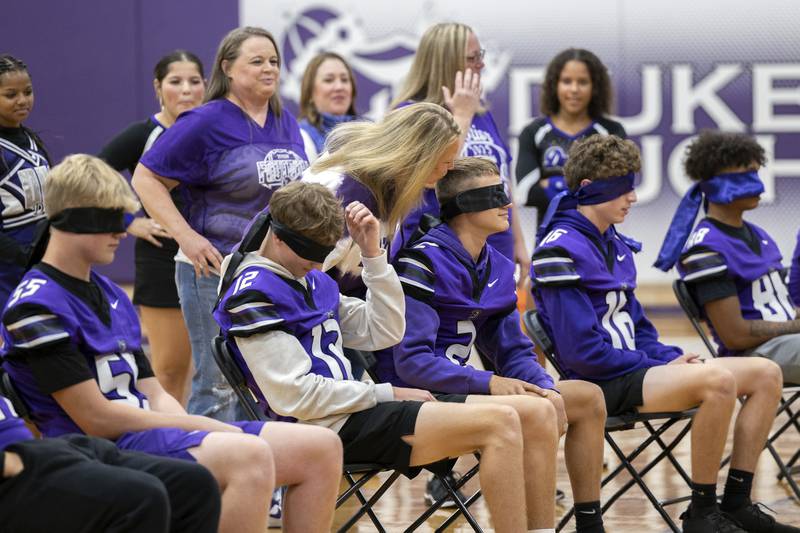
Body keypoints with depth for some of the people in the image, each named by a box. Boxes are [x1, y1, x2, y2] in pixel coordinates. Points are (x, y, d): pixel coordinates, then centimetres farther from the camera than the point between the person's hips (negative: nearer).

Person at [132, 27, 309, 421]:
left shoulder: (286, 123, 11)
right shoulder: (205, 123, -9)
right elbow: (146, 178, -9)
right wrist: (186, 236, -16)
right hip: (217, 271, -7)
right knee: (220, 384, -4)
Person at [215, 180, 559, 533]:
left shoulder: (312, 279, 19)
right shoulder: (253, 297, -10)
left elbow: (383, 332, 18)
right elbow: (294, 395, -17)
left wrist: (373, 253, 7)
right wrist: (386, 394, -10)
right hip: (331, 428, -10)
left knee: (539, 415, 0)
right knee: (499, 424, -24)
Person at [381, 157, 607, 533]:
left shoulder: (494, 268, 10)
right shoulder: (423, 262, -15)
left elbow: (514, 352, 14)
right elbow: (411, 361, -20)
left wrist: (546, 388, -7)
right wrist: (488, 383, -24)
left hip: (456, 387, 9)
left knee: (587, 397, 7)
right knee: (535, 412, -30)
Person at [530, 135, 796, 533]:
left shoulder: (615, 245, 15)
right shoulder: (561, 251, -15)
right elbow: (583, 351, -19)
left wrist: (672, 358, 3)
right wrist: (660, 367, -12)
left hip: (634, 365, 10)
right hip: (602, 387, -10)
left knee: (766, 373, 3)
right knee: (717, 379, -32)